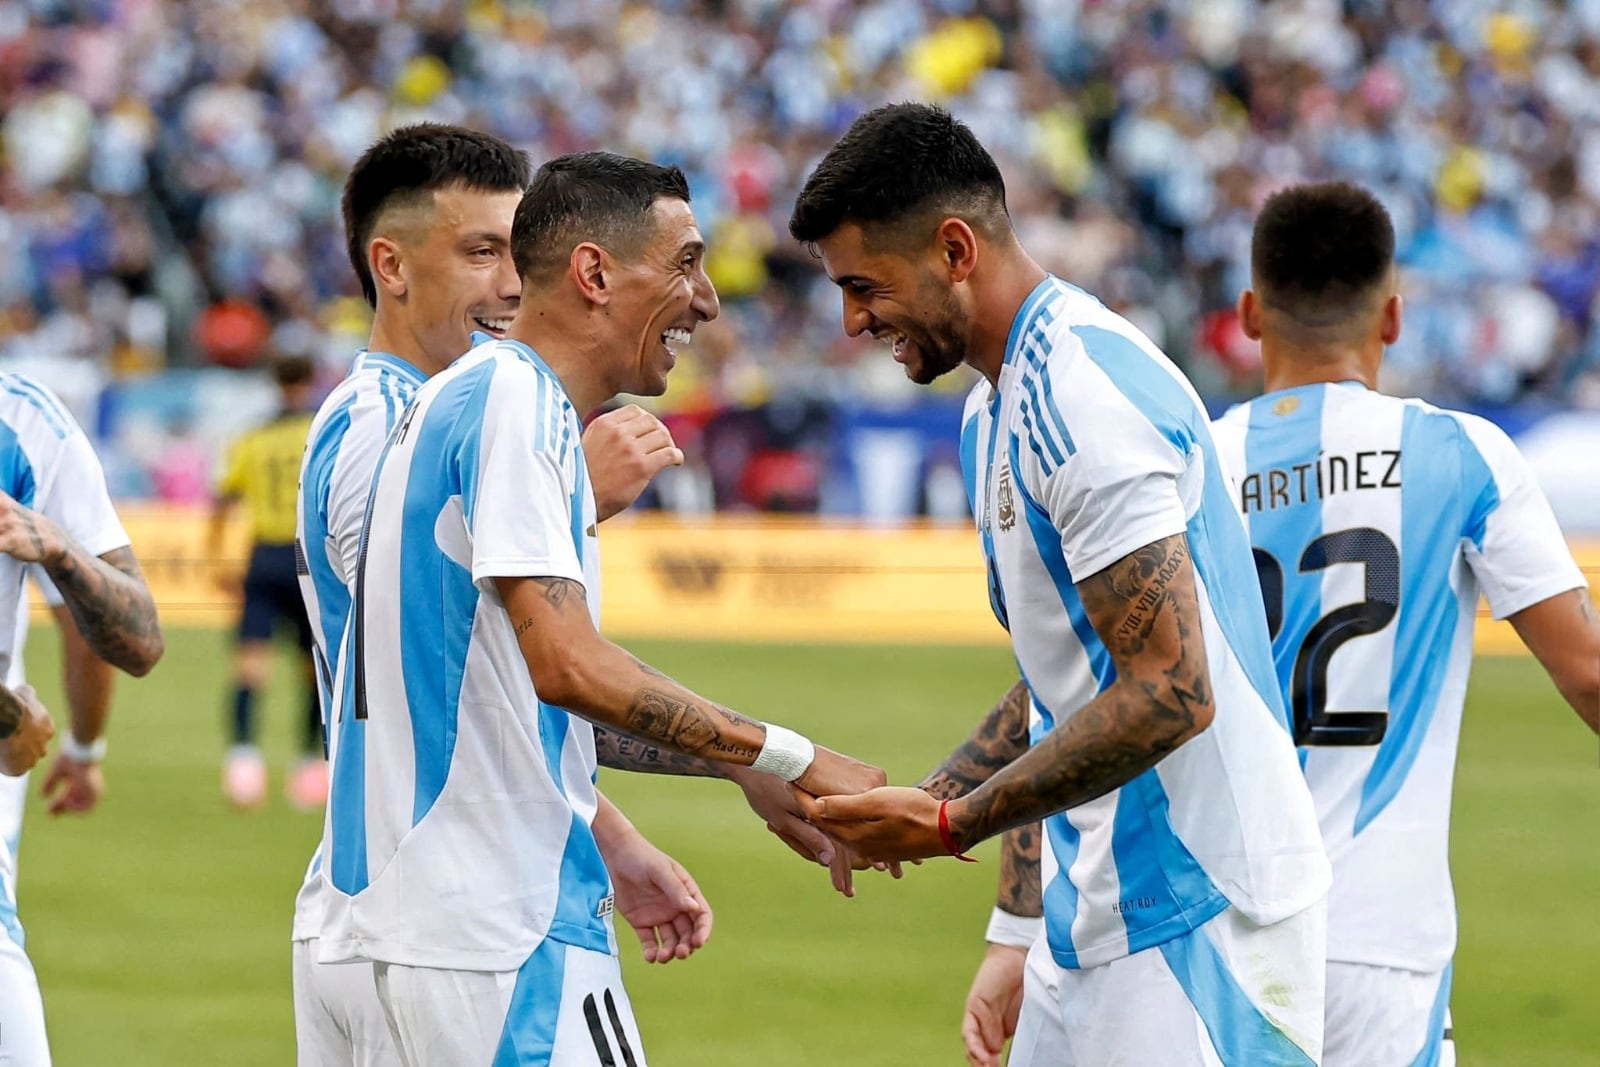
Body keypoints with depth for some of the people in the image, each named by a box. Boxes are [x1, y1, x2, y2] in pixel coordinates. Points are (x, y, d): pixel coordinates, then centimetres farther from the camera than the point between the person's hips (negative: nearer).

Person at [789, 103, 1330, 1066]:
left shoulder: (1082, 393, -17)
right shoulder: (995, 409, 16)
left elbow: (1170, 694, -23)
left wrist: (952, 825, -17)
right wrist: (924, 800, 8)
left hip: (1198, 921, -10)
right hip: (1095, 917, 10)